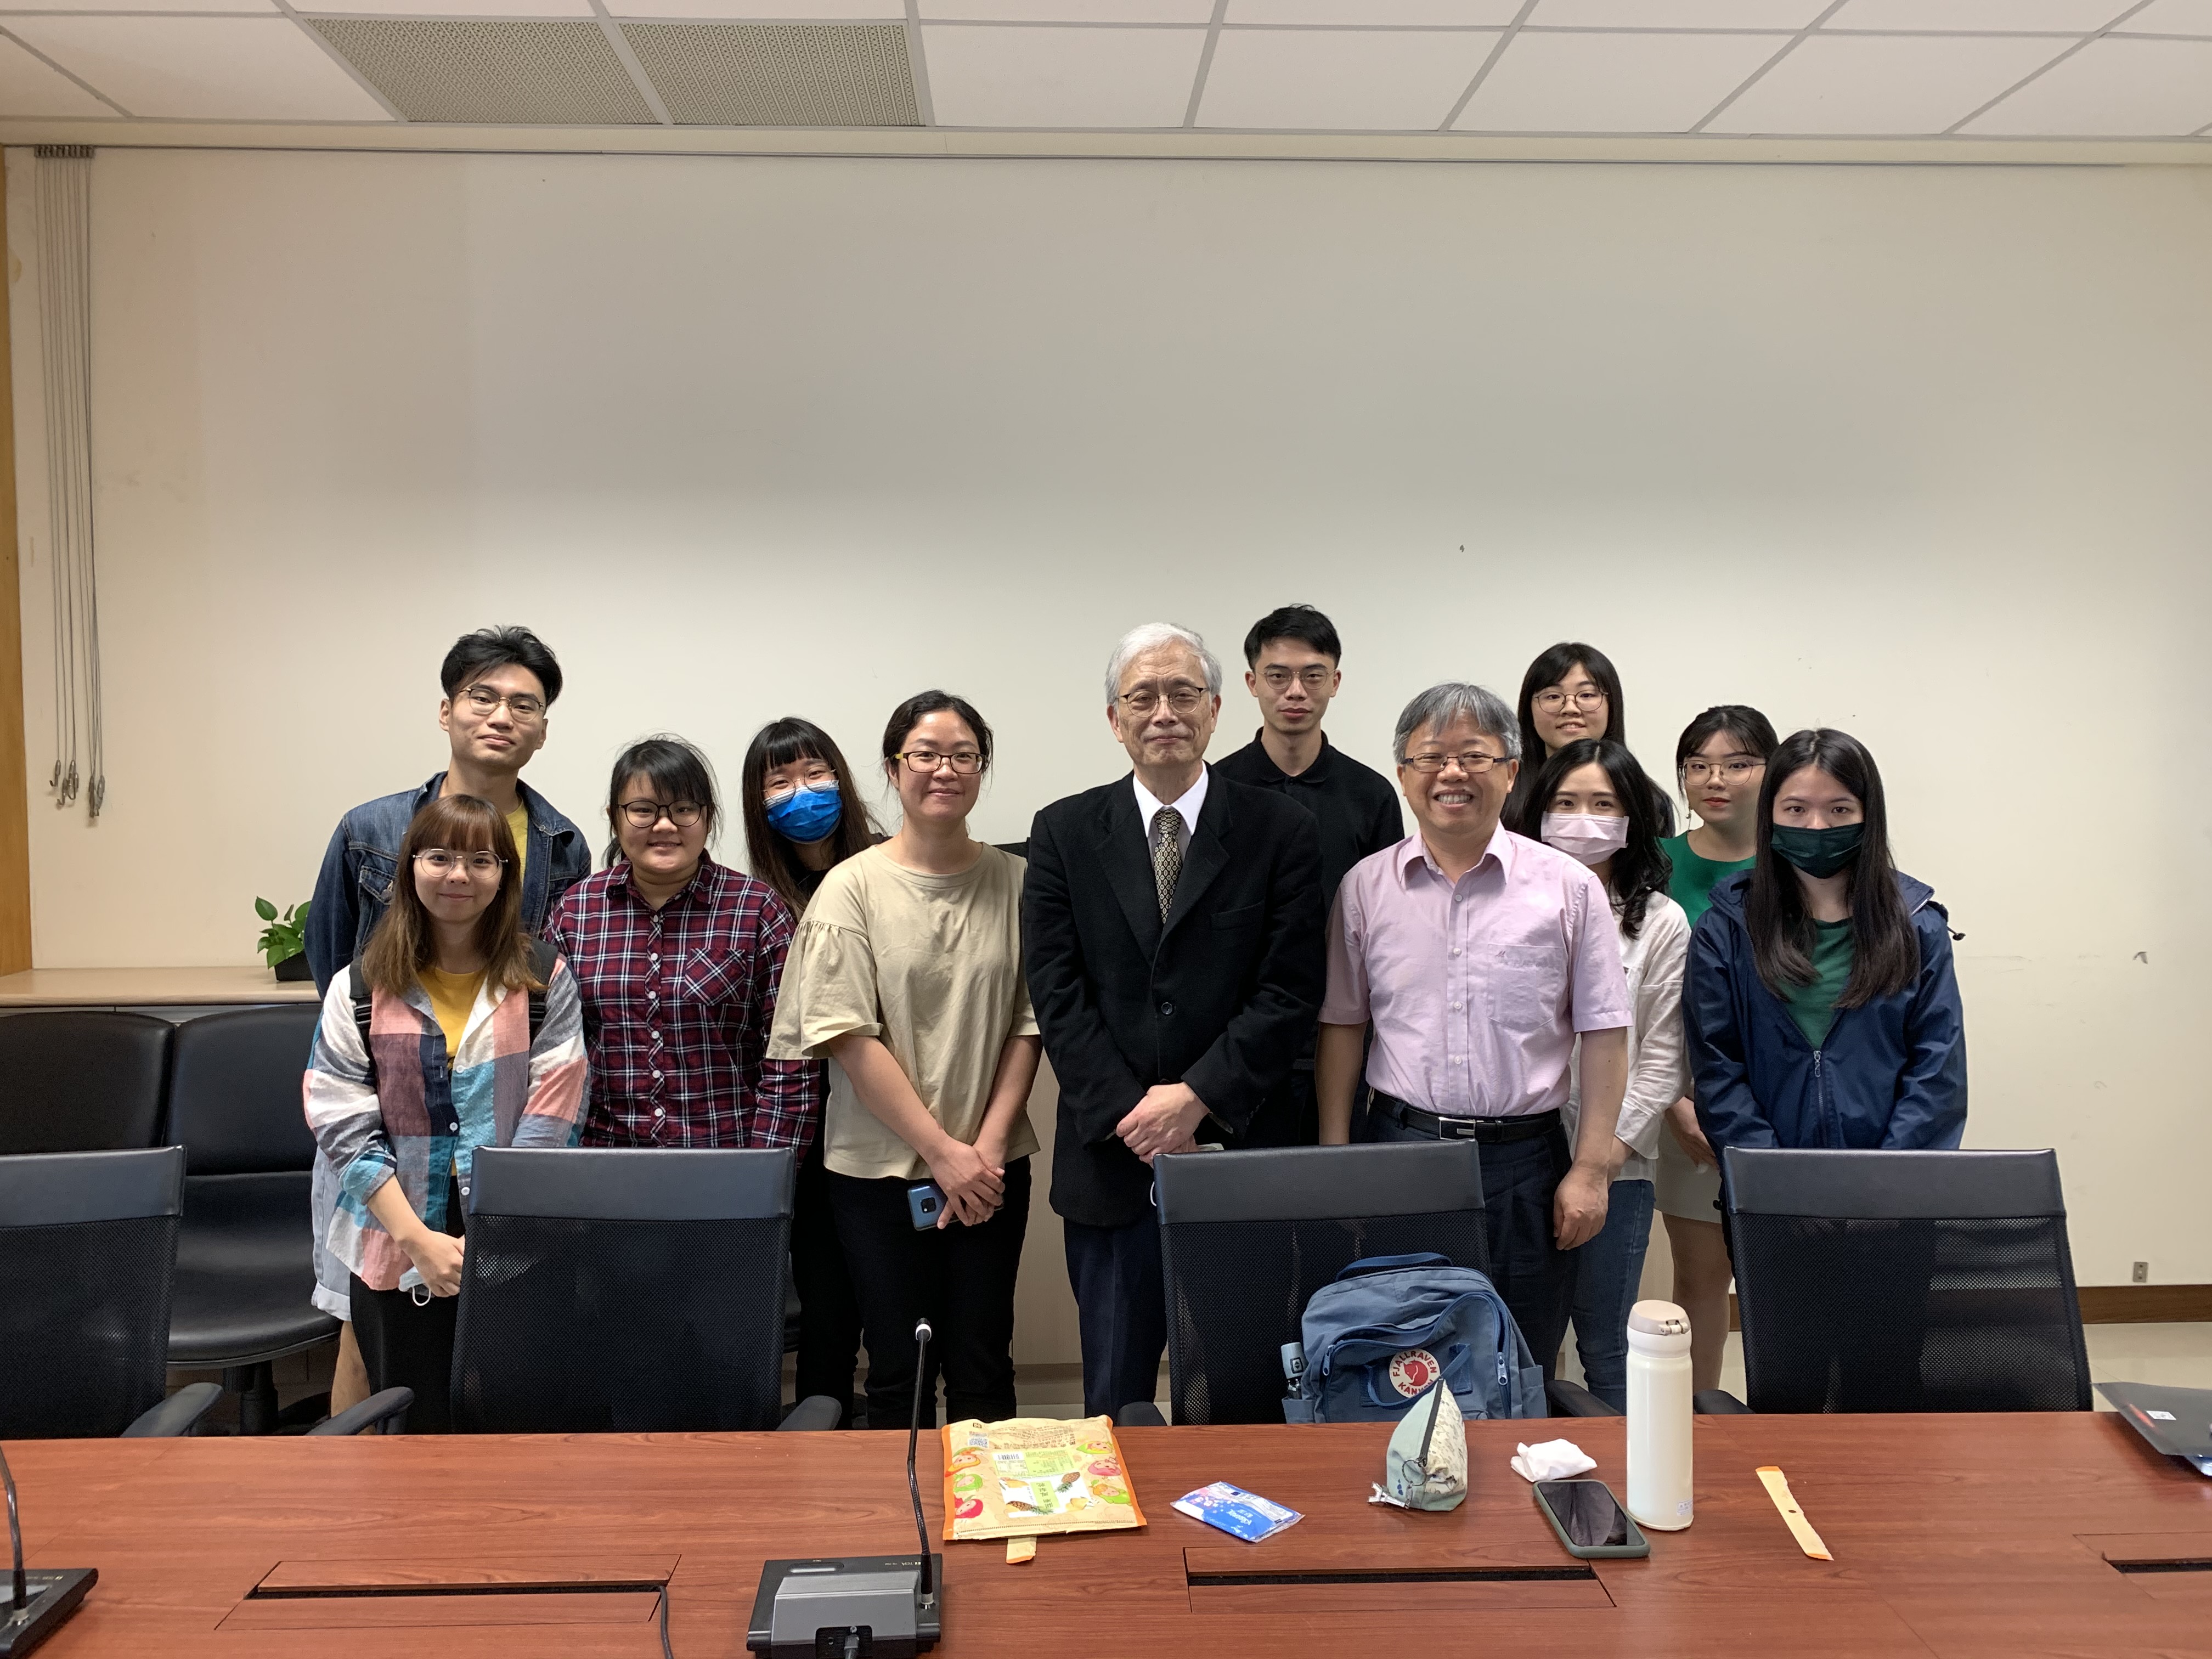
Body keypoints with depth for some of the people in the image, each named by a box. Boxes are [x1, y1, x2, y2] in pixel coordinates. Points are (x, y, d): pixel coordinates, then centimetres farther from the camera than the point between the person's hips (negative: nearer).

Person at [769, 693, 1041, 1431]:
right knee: (900, 1371, 8)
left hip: (991, 1168, 2)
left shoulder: (1012, 883, 2)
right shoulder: (853, 887, -4)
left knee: (984, 1368, 8)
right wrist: (942, 1150, -11)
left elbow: (1028, 1023, 3)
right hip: (881, 1168, -2)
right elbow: (850, 1038, -9)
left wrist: (989, 1144, -7)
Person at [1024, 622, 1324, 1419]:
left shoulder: (1281, 831, 1)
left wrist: (1198, 1098, -13)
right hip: (1113, 1156, 1)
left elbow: (1290, 989, -5)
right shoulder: (1064, 833, 5)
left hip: (1238, 1149, -1)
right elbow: (1057, 992, -1)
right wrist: (1129, 1111, -10)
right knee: (1115, 1398, 11)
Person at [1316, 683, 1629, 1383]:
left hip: (1525, 1162, -1)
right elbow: (1342, 1026, 8)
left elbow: (1603, 1033, 1)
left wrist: (1591, 1168, -4)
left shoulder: (1568, 887, 0)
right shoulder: (1366, 887, 4)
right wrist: (1334, 1160, 5)